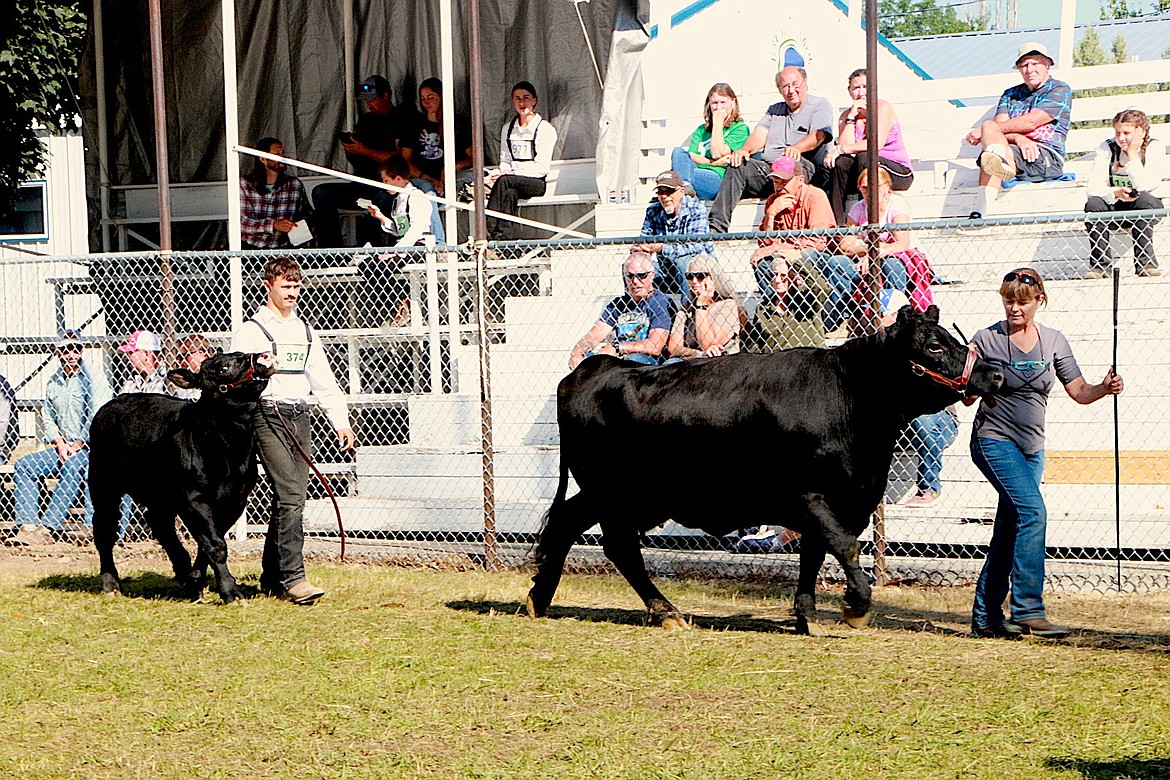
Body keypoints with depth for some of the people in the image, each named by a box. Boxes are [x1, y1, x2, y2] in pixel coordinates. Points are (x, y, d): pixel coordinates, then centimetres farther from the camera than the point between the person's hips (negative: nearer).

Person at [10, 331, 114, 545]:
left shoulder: (93, 377, -6)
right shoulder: (53, 382, 14)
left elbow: (97, 417, -13)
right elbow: (47, 417, 15)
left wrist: (77, 446, -15)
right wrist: (59, 443, -3)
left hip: (89, 447, -7)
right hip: (61, 447, 7)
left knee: (72, 466, -37)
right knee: (23, 465, -10)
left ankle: (49, 527, -40)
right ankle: (27, 525, -19)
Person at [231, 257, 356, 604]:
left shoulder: (304, 330, 19)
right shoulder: (251, 330, 0)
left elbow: (324, 380, 22)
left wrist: (341, 422, 16)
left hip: (300, 417, 6)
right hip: (268, 416, -6)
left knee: (289, 498, 6)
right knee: (290, 496, -17)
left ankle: (272, 578, 15)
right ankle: (293, 577, -21)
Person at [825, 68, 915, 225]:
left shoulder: (883, 108, -7)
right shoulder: (846, 115, 7)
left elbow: (877, 143, -22)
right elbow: (845, 144, -10)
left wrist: (841, 149, -22)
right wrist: (851, 117, -12)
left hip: (899, 173, -4)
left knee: (864, 157, -32)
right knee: (840, 162, -25)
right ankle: (836, 223, -31)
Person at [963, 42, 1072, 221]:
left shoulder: (1060, 90, 9)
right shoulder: (1010, 94, 27)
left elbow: (1031, 122, -6)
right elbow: (998, 125, 8)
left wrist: (984, 131, -8)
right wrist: (1018, 138, -17)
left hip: (1048, 158, -5)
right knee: (990, 127, -28)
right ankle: (1004, 164, -58)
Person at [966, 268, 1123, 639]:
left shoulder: (1053, 341, 6)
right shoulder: (986, 340, -5)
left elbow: (1079, 392, 4)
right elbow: (968, 397, -3)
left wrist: (1104, 388, -15)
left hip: (1032, 447, 5)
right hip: (995, 440, -5)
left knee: (1009, 529, 8)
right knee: (1032, 510, -23)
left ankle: (986, 616, 17)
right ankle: (1028, 610, -23)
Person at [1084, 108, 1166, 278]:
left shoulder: (1154, 149, -10)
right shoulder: (1107, 149, -5)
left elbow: (1143, 187, -25)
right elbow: (1093, 188, -16)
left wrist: (1132, 155, -25)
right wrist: (1116, 193, -35)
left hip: (1145, 208, -2)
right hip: (1114, 208, 2)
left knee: (1144, 199, -35)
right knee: (1093, 203, -29)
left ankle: (1145, 263, -31)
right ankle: (1100, 264, -24)